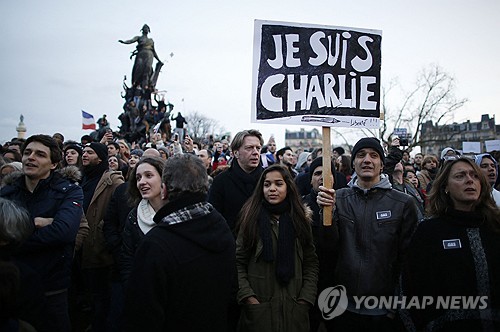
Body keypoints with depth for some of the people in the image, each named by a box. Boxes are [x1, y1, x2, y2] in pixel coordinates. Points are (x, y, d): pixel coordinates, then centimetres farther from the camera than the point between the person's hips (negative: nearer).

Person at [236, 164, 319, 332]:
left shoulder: (300, 219, 3)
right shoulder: (252, 218, -2)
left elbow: (311, 263, 4)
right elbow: (238, 263, -4)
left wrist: (306, 298, -4)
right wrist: (248, 297, -13)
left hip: (294, 307, 2)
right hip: (258, 307, -1)